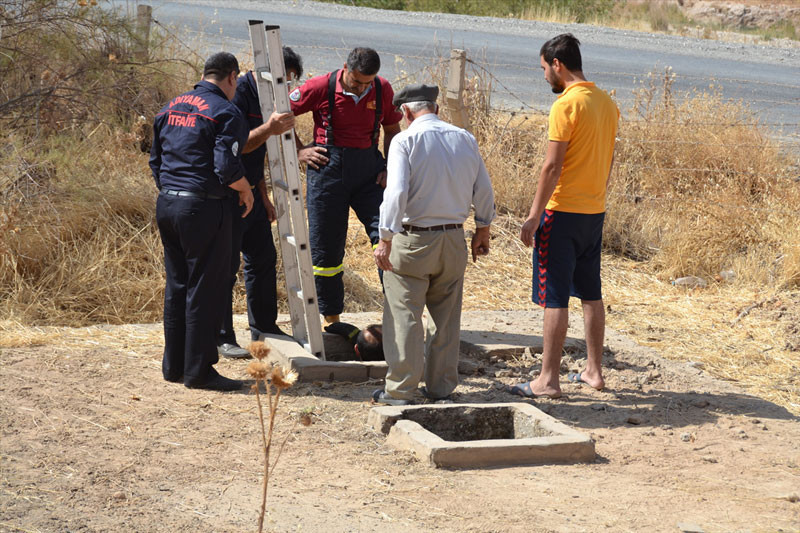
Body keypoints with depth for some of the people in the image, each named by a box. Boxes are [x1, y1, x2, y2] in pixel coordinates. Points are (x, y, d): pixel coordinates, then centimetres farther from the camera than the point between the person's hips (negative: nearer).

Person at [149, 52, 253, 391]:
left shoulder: (171, 107, 13)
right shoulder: (225, 113, -10)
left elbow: (155, 161, 18)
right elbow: (227, 169, -18)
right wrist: (246, 191, -1)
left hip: (166, 205, 8)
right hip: (202, 208, -8)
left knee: (176, 286, 16)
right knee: (204, 289, 0)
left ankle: (174, 365, 22)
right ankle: (198, 371, 3)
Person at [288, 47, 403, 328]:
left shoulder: (383, 90, 1)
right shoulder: (322, 88, -8)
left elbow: (392, 130, 15)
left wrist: (391, 168, 4)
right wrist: (299, 150, -1)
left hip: (369, 166, 2)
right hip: (328, 166, -2)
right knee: (326, 245, 3)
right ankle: (331, 317, 16)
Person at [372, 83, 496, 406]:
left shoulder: (405, 141, -10)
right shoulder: (465, 139, 6)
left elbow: (396, 192, -19)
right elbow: (484, 191, 10)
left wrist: (386, 240, -16)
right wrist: (483, 230, 22)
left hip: (412, 238, -5)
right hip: (453, 238, 5)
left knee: (405, 315, 1)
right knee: (446, 316, 13)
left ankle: (400, 389, 3)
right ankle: (442, 387, 19)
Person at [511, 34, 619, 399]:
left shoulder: (566, 105, -16)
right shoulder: (606, 103, 9)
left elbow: (552, 166, -18)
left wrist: (533, 216, -14)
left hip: (563, 212, -8)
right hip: (595, 212, 8)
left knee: (555, 298, -5)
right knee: (591, 294, 15)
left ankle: (548, 380, -3)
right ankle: (594, 371, 22)